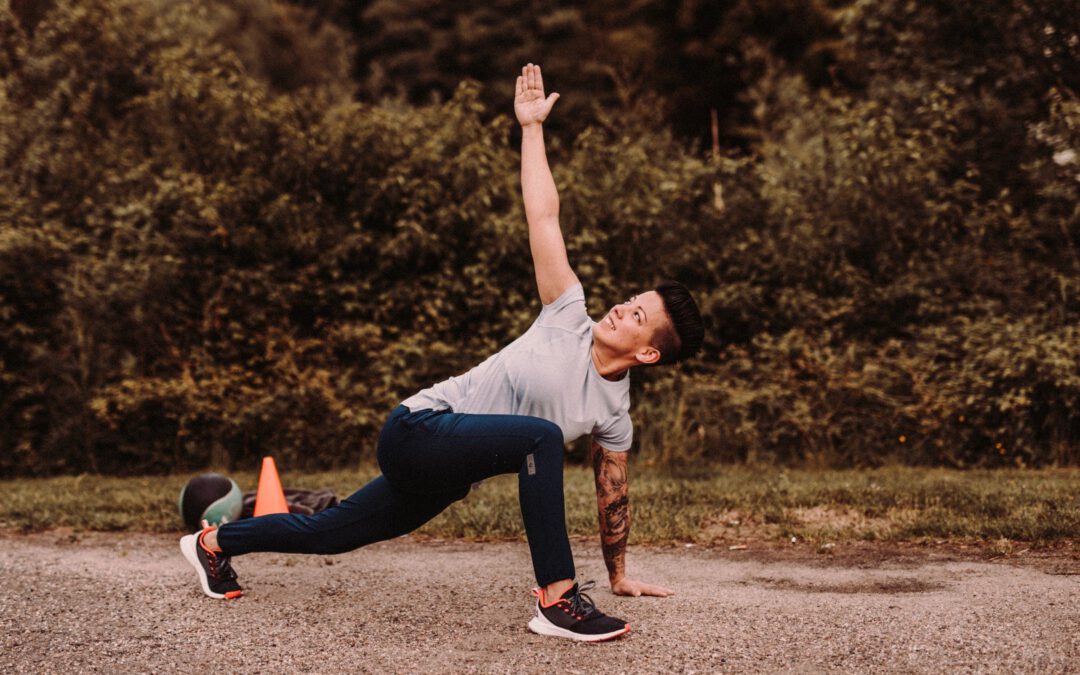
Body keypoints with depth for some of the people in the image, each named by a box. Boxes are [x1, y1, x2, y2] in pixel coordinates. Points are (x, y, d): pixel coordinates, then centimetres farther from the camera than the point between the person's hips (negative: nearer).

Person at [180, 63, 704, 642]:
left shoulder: (613, 412, 1)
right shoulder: (569, 316, -10)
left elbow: (612, 494, 14)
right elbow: (543, 218, -8)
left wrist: (619, 573, 19)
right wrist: (531, 126, -7)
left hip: (439, 474, 6)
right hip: (417, 428, -6)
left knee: (331, 534, 17)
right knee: (541, 437, -32)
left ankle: (215, 543, 41)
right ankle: (557, 600, -29)